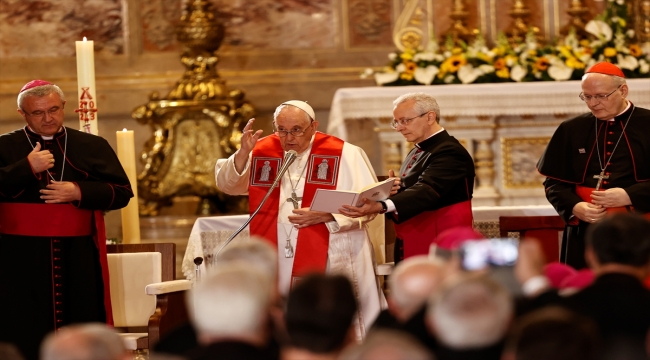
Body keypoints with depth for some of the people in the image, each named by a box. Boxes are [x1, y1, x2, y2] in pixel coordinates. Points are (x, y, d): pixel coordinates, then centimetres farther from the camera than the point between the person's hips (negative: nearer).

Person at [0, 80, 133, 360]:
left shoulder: (92, 147, 10)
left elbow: (122, 192, 5)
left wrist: (80, 193, -9)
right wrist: (27, 168, -14)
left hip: (78, 257, 1)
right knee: (25, 335, -4)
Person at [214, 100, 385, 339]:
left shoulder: (345, 155, -3)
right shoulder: (263, 152, 6)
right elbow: (226, 184, 5)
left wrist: (325, 216, -19)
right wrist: (243, 153, -13)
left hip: (330, 263, -3)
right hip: (276, 263, 3)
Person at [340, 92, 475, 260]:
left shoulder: (450, 152, -13)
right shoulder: (416, 153, 18)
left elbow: (426, 191, -28)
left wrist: (381, 207, -41)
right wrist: (393, 191, -4)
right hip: (410, 249, 9)